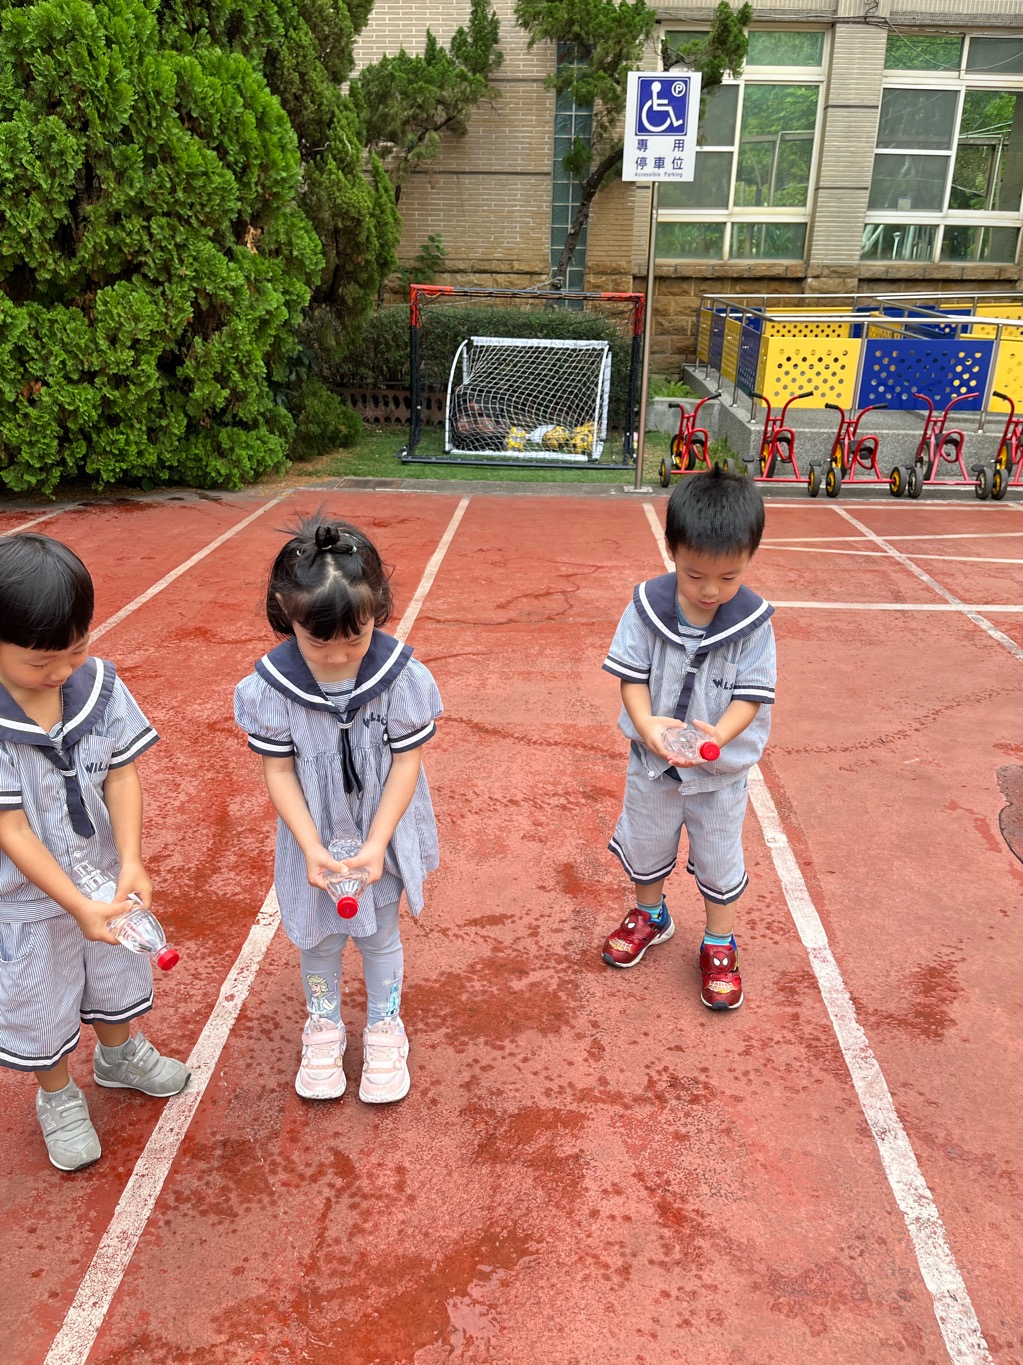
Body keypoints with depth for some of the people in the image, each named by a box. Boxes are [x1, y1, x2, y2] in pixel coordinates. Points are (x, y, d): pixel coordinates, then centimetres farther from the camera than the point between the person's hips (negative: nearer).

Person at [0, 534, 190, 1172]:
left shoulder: (98, 683, -17)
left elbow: (122, 774, -12)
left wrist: (131, 861, -25)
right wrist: (78, 905, -28)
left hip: (104, 877, 4)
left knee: (114, 975, 27)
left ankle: (120, 1055, 56)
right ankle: (58, 1098, 47)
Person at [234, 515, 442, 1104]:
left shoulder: (402, 675, -24)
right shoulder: (271, 685, -22)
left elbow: (407, 763, -16)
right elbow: (279, 772, -13)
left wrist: (375, 845, -20)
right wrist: (312, 848, -19)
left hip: (383, 834, -1)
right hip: (313, 839, 1)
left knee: (380, 933, 19)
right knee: (318, 938, 20)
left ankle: (385, 1029, 44)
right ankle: (324, 1027, 47)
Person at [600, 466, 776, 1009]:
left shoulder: (752, 621, -19)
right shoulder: (647, 605, -18)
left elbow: (751, 696, -17)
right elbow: (632, 674, -14)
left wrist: (720, 734, -37)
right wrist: (646, 723, -32)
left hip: (721, 770, -1)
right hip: (652, 761, 2)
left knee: (719, 859, 16)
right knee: (645, 842, 23)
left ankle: (720, 945, 40)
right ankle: (650, 915, 52)